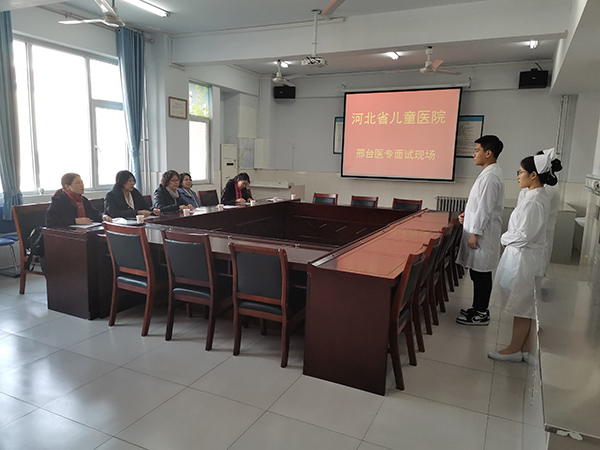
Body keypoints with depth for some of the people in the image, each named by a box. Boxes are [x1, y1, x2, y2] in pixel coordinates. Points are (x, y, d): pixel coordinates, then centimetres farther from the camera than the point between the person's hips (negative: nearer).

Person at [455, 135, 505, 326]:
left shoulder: (490, 176, -19)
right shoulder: (491, 173, 14)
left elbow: (486, 208, -21)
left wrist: (474, 233, -19)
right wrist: (468, 214, 11)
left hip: (483, 234, -10)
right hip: (482, 232, 10)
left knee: (481, 274, 0)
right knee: (478, 273, 17)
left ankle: (481, 314, 11)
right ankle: (479, 308, 28)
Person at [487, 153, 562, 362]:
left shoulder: (534, 201, -21)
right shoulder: (537, 196, 10)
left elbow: (524, 235, -23)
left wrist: (505, 239, -7)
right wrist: (508, 237, 8)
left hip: (523, 259, -10)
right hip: (523, 256, 10)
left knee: (521, 307, 3)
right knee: (525, 307, 16)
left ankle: (514, 350, 16)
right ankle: (524, 348, 26)